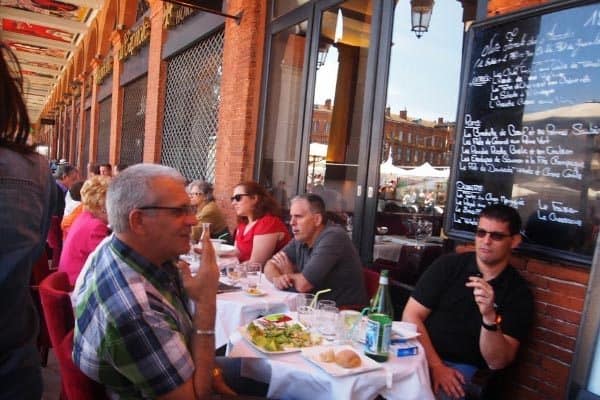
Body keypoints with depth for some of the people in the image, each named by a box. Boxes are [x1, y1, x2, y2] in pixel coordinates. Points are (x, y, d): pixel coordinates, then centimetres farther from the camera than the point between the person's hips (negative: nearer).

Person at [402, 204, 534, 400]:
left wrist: (489, 317, -24)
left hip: (463, 368, 0)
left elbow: (497, 362, -7)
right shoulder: (447, 265, -1)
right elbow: (411, 315, -3)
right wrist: (436, 366, -12)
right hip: (420, 355, 1)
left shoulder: (520, 293, -1)